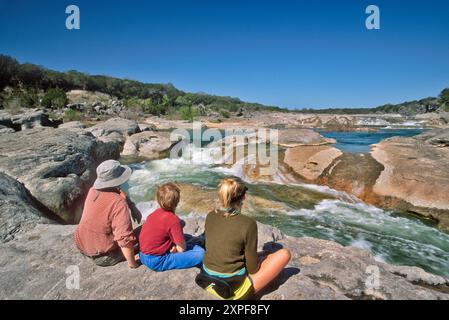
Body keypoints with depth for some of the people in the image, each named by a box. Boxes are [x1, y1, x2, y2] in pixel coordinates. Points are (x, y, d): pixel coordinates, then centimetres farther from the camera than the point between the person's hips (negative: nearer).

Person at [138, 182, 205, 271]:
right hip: (156, 261, -9)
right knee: (200, 253, -16)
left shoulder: (156, 212, 2)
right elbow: (182, 249, -16)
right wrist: (175, 247, 5)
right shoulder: (174, 220, -22)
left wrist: (173, 246, -3)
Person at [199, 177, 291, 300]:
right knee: (284, 253, 2)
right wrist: (261, 259, 8)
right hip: (234, 288, -6)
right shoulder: (248, 224, -23)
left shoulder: (210, 216, -5)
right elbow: (252, 268, -16)